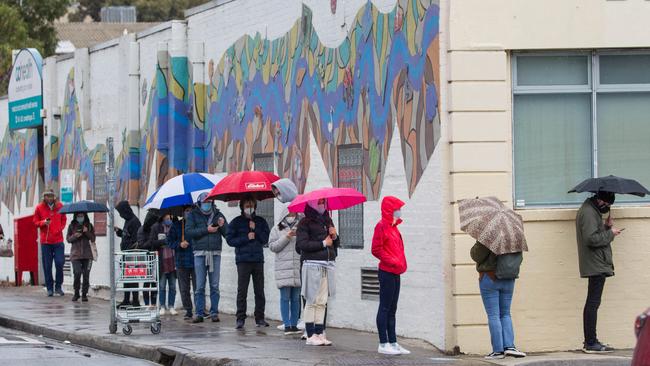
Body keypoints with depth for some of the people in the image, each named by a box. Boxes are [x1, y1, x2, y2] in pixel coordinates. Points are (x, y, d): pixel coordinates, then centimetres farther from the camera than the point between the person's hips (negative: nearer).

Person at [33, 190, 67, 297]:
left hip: (58, 240, 0)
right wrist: (43, 222, -13)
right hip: (45, 241, 0)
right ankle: (50, 288, 10)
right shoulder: (39, 208, 2)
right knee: (47, 266, 1)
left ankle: (58, 287, 8)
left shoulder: (59, 206, 5)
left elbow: (63, 220, 15)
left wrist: (60, 229, -2)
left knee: (59, 263, -6)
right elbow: (35, 222, 7)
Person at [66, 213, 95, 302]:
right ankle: (76, 293, 3)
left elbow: (93, 239, 6)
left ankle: (84, 294, 6)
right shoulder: (72, 226, 8)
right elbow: (68, 239, 8)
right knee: (77, 273, -14)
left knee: (86, 275, -4)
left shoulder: (89, 226, 10)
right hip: (75, 254, -1)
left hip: (87, 254, 1)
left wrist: (87, 232, -10)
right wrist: (75, 236, -11)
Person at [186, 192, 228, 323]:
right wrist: (206, 230, -12)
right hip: (200, 253, -1)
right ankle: (199, 313, 1)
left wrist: (222, 226, -12)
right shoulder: (193, 215, 7)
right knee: (200, 286, -2)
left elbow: (228, 234, 8)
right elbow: (189, 232, -6)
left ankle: (214, 313, 5)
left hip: (215, 253, 1)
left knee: (214, 286, 1)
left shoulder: (217, 214, 11)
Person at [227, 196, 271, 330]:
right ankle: (240, 319, -3)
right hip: (243, 261, -2)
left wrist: (255, 230, -6)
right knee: (242, 291, -6)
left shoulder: (261, 221, 13)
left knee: (259, 291, 1)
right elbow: (230, 240, 0)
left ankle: (260, 318, 6)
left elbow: (266, 239, 6)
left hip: (258, 260, 2)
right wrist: (246, 238, -8)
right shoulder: (236, 222, 6)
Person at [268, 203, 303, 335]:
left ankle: (294, 324, 11)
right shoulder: (277, 229, 7)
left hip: (298, 267, 2)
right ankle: (287, 325, 0)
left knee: (296, 298, 5)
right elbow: (272, 246, 0)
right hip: (283, 268, -2)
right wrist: (286, 238, -9)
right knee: (285, 297, -3)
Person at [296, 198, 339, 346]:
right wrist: (323, 243, -9)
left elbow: (336, 244, 22)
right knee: (312, 301, -5)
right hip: (312, 265, -6)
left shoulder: (327, 221, 18)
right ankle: (310, 335, -2)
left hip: (327, 266, 6)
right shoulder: (305, 223, -2)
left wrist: (335, 236, 0)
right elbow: (302, 244, -13)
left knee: (322, 302, 5)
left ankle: (319, 333, 7)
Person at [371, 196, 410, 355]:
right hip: (386, 272, -9)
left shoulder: (393, 227, 17)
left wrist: (401, 263, 11)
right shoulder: (381, 226, -10)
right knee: (385, 307, -6)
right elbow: (376, 250, -15)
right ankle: (383, 344, -5)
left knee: (392, 309, 11)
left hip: (395, 273, 9)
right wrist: (392, 261, -18)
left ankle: (393, 343, 15)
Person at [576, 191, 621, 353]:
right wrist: (610, 233, -14)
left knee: (592, 303, 13)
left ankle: (590, 342, 18)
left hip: (596, 266, 11)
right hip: (596, 265, -11)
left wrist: (606, 227, 5)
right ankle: (591, 343, -10)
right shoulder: (588, 212, -15)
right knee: (593, 303, -10)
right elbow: (591, 238, -24)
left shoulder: (591, 210, 18)